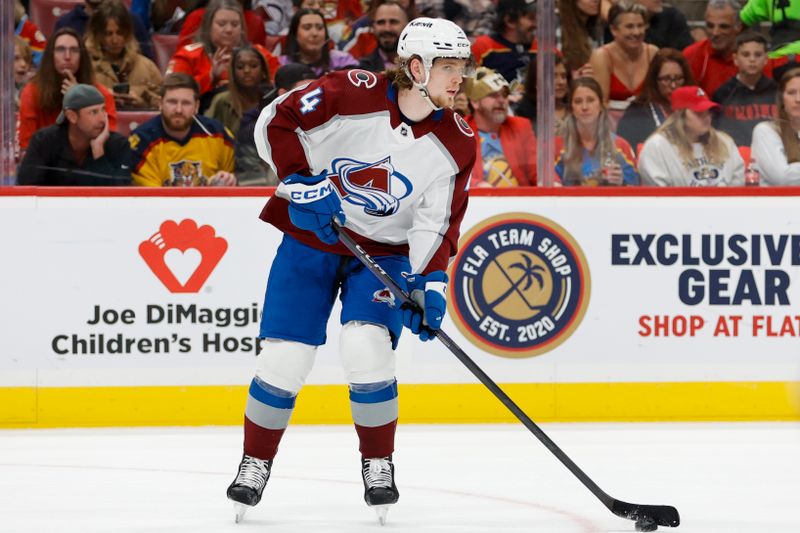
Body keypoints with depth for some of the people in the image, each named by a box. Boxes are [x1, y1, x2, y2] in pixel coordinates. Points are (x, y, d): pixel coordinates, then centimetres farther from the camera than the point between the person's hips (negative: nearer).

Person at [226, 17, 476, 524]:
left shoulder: (457, 144, -9)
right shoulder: (353, 94, -19)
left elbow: (439, 222, -5)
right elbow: (275, 121, -11)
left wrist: (431, 283, -17)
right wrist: (300, 180, -20)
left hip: (385, 251, 1)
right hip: (312, 238, -1)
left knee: (367, 346, -21)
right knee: (285, 358, -6)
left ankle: (379, 465, -1)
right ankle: (256, 463, 15)